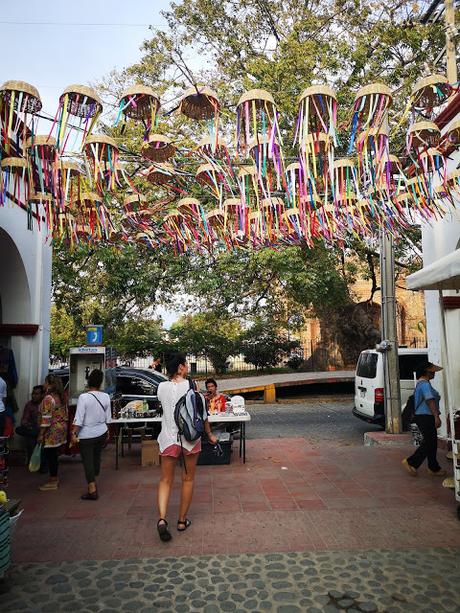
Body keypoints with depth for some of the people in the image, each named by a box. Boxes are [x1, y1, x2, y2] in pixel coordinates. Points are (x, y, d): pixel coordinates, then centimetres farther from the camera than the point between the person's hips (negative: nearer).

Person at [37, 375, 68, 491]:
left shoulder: (48, 398, -18)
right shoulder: (60, 396, 9)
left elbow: (46, 418, -21)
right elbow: (65, 414, 14)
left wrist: (41, 434, -17)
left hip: (52, 430, -9)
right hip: (61, 428, 9)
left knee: (50, 455, 1)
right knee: (54, 455, 16)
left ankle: (53, 482, 8)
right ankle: (54, 478, 25)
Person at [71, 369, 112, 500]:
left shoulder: (83, 397, -19)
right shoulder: (106, 397, -5)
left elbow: (79, 419, -18)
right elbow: (108, 418, 5)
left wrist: (74, 433, -9)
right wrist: (107, 431, 18)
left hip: (87, 435, -5)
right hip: (102, 433, 5)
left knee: (87, 461, 4)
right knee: (97, 457, 20)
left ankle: (92, 490, 5)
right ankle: (94, 482, 35)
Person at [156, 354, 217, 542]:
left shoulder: (162, 387, -2)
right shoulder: (191, 385, -9)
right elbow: (201, 413, -5)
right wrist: (209, 434, 7)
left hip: (168, 438, 2)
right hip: (190, 438, -2)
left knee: (165, 480, 11)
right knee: (188, 479, 14)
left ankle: (162, 518, -6)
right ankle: (182, 520, 24)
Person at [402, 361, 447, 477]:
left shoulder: (421, 383, 17)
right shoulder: (425, 384, -17)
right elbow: (430, 400, -26)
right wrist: (436, 416, -30)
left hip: (423, 417, 11)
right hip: (426, 417, -11)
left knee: (431, 442, 15)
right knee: (429, 443, -4)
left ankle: (434, 468, 23)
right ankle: (411, 462, 0)